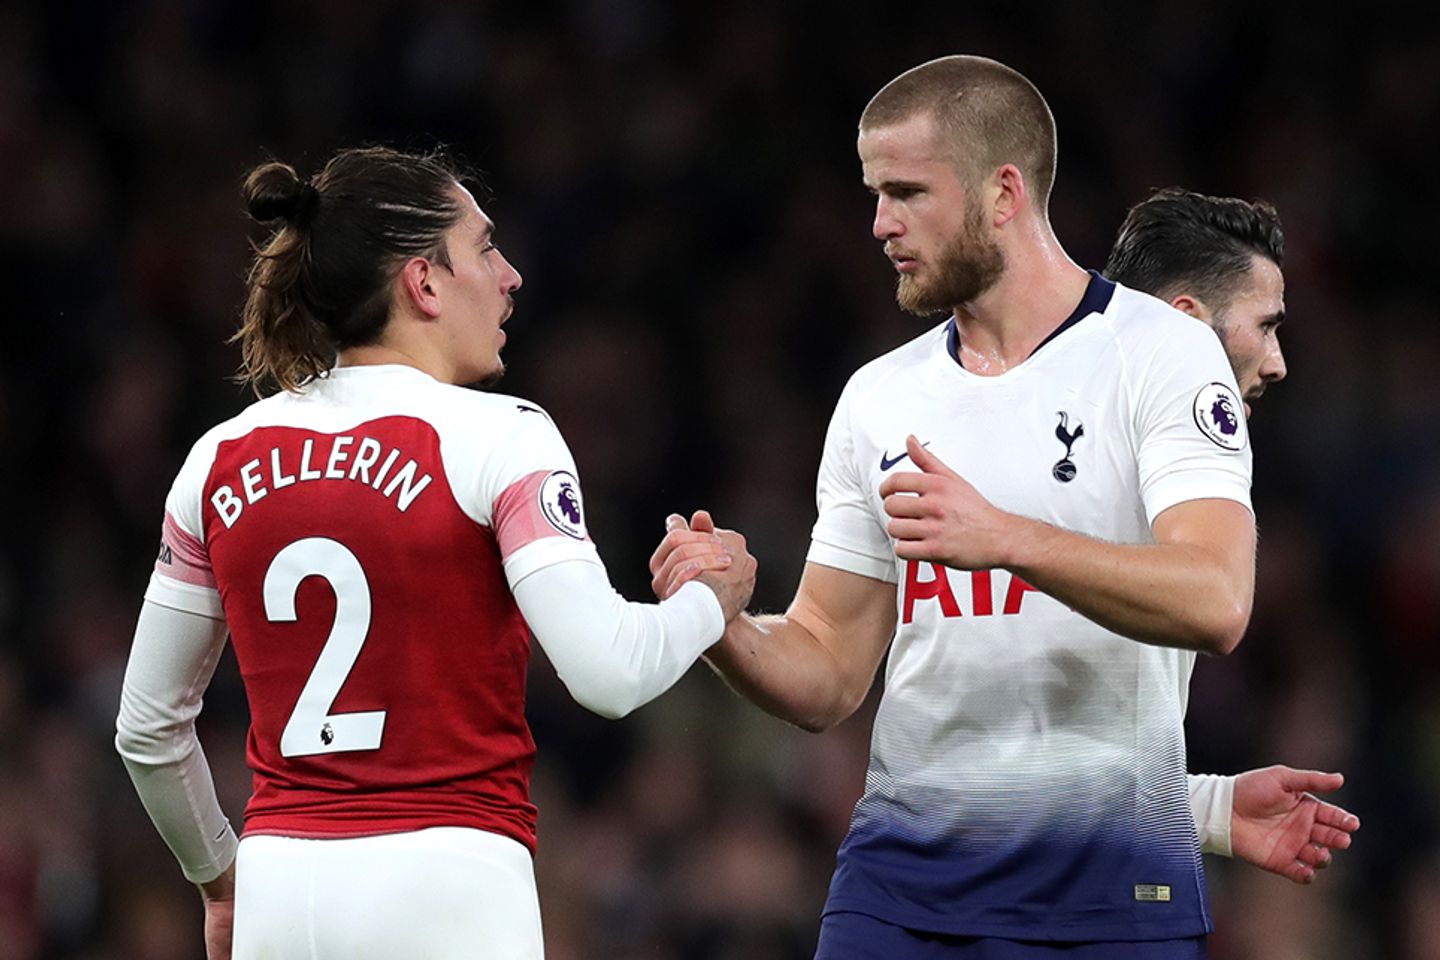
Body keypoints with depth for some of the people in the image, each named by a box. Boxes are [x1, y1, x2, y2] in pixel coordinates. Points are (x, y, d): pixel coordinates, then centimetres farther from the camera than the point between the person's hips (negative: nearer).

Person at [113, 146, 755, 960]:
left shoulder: (221, 461, 9)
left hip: (282, 894, 5)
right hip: (447, 893, -5)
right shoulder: (497, 437, -7)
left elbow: (148, 726, 15)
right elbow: (607, 671, -17)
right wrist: (710, 600, 3)